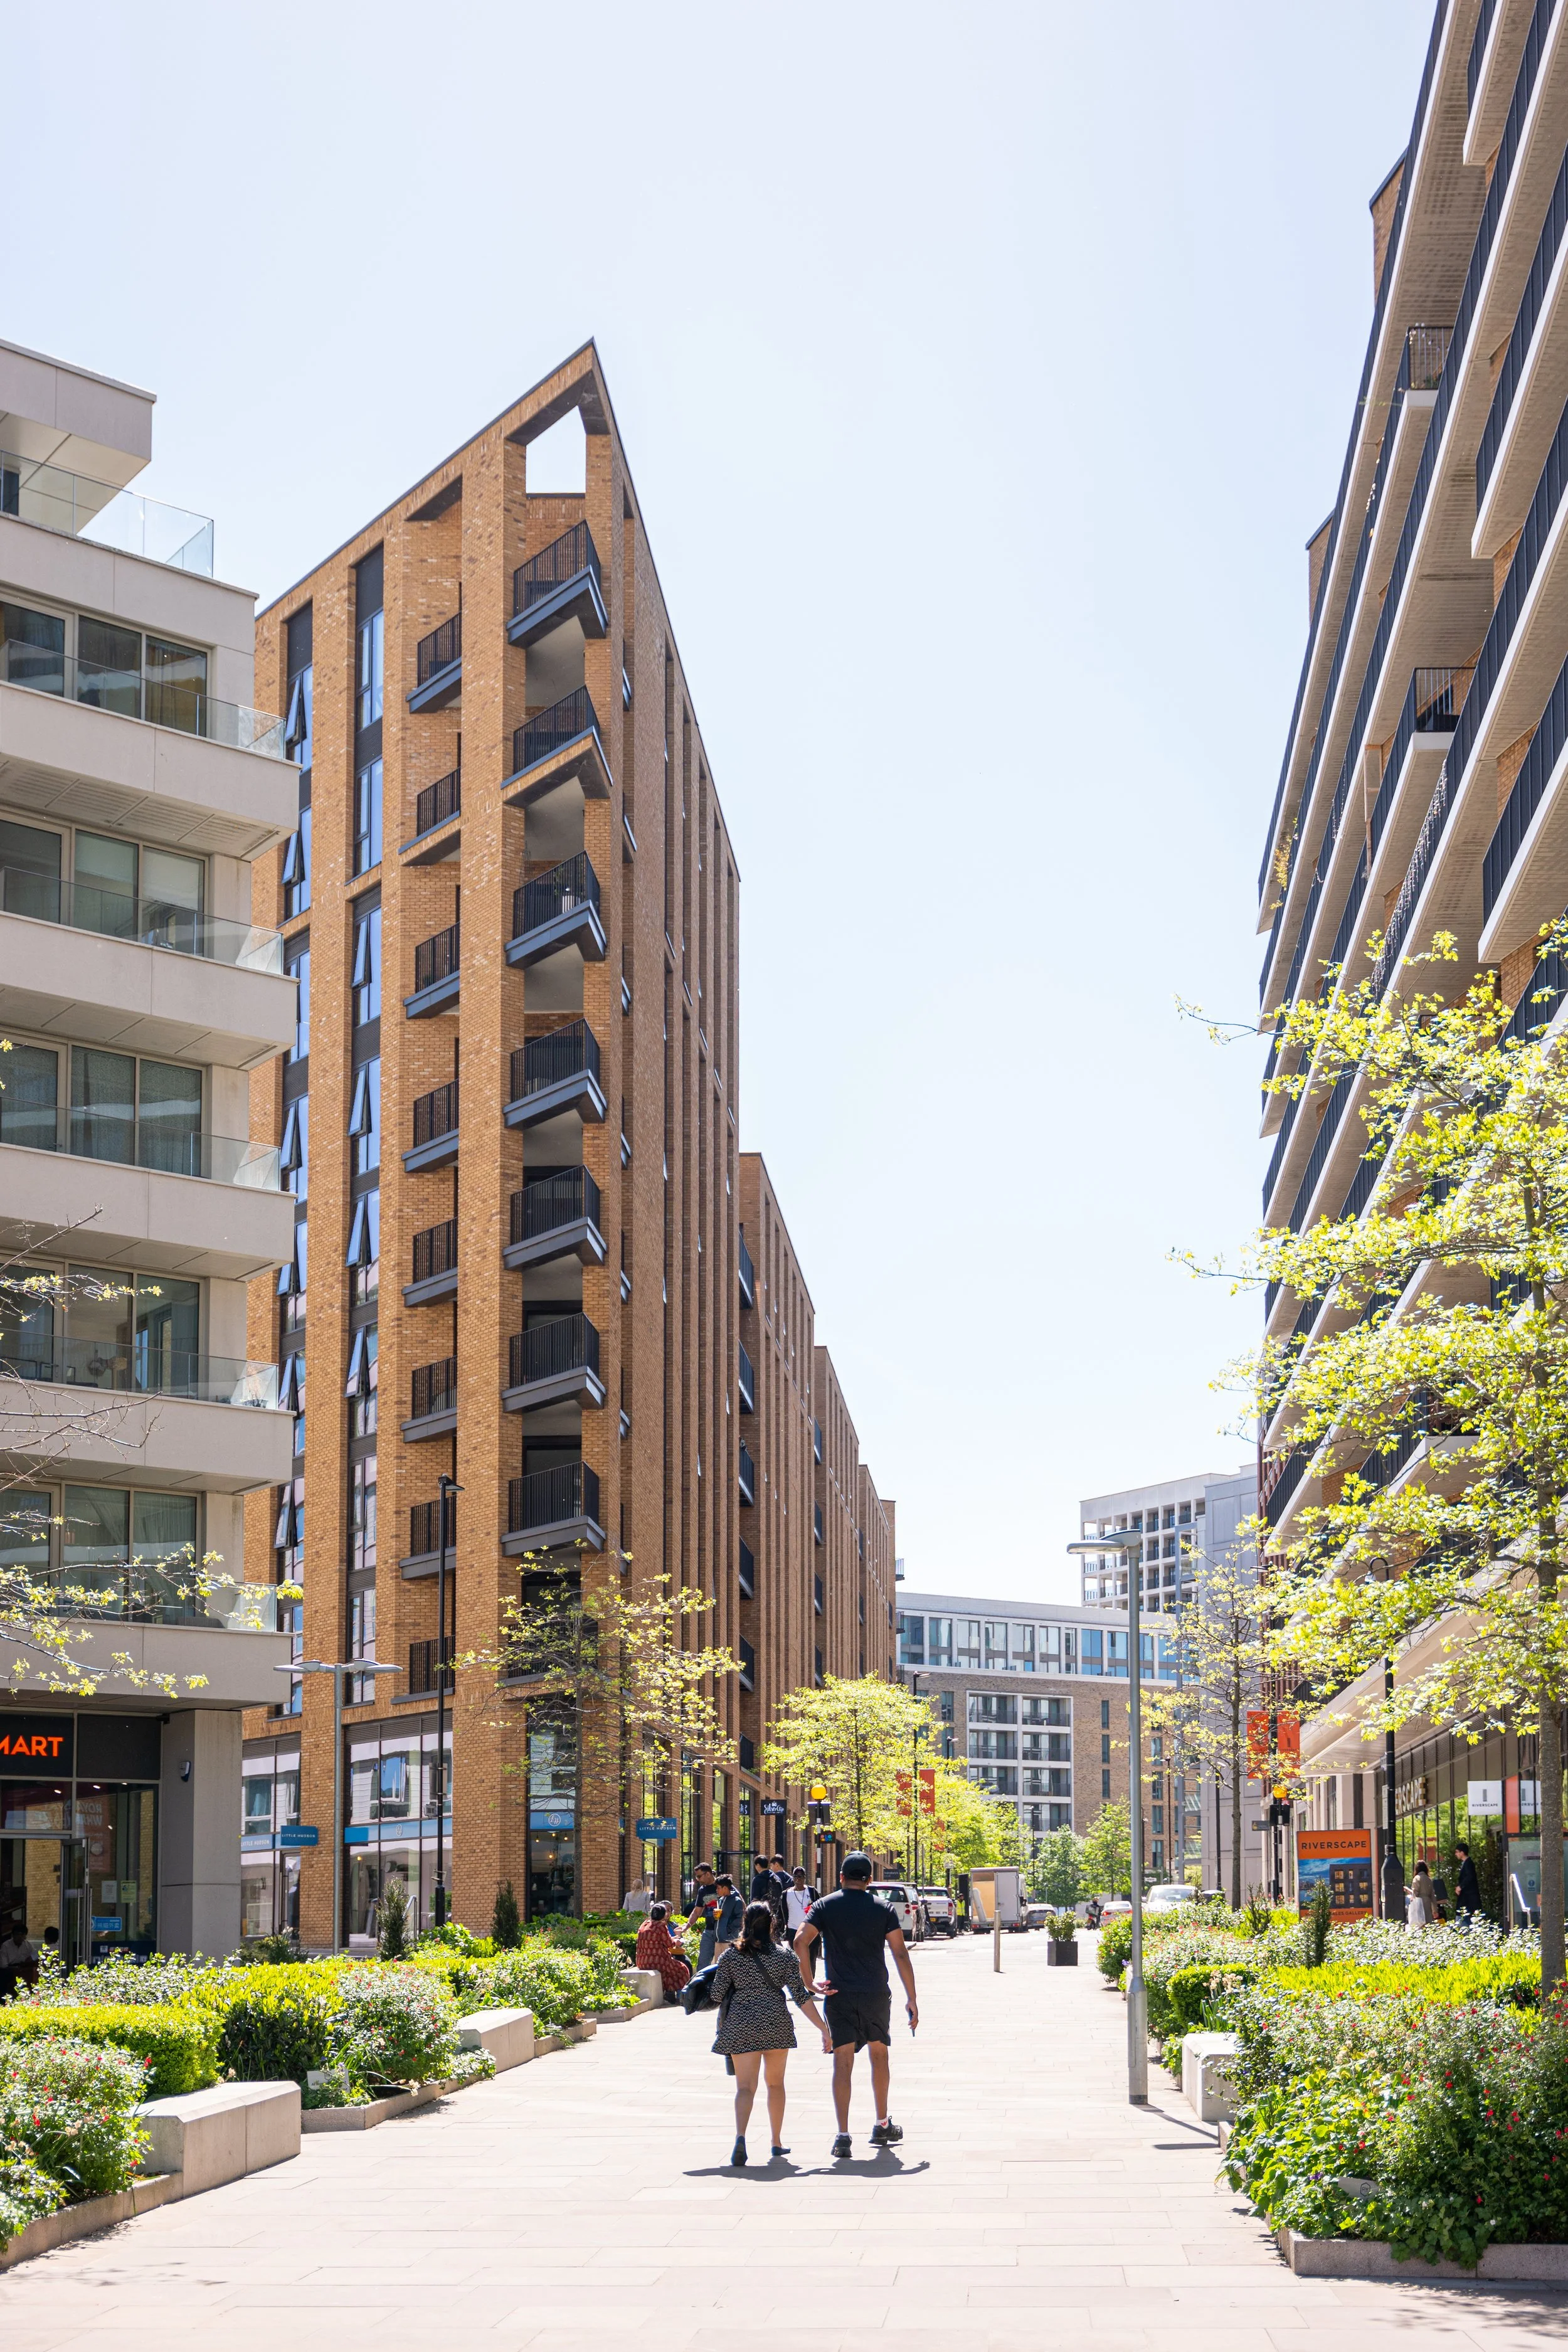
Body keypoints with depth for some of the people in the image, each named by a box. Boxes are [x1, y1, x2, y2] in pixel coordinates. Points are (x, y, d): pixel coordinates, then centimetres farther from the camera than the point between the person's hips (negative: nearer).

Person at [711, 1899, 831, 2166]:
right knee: (775, 2083, 19)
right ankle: (777, 2142, 27)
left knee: (745, 2087, -3)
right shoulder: (785, 1956, -1)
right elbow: (801, 1996, -5)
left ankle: (740, 2136, -28)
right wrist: (824, 2029, -2)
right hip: (777, 2024, 1)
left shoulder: (731, 1956, -1)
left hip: (741, 2025, -1)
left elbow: (717, 1996, 1)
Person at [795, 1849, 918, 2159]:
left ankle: (843, 2136, -10)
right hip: (876, 1994, 1)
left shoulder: (825, 1906, 1)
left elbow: (801, 1941, -13)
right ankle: (882, 2126, 28)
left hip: (839, 1995, -1)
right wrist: (911, 1999, 0)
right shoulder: (882, 1909, 2)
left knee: (843, 2063, -2)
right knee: (879, 2054, 20)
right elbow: (900, 1954, -3)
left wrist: (809, 1982, -7)